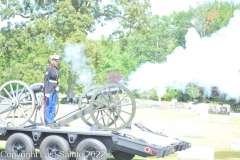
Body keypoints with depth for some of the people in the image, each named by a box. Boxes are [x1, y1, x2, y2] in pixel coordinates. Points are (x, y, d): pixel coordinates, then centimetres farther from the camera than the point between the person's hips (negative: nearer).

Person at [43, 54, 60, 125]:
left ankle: (51, 121, 19)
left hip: (54, 90, 8)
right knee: (48, 106, -3)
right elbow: (46, 80, -15)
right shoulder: (48, 69, -13)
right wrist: (46, 92, -19)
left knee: (53, 106, 11)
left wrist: (57, 86, 7)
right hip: (49, 90, -8)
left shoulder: (56, 69, 12)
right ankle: (47, 122, 3)